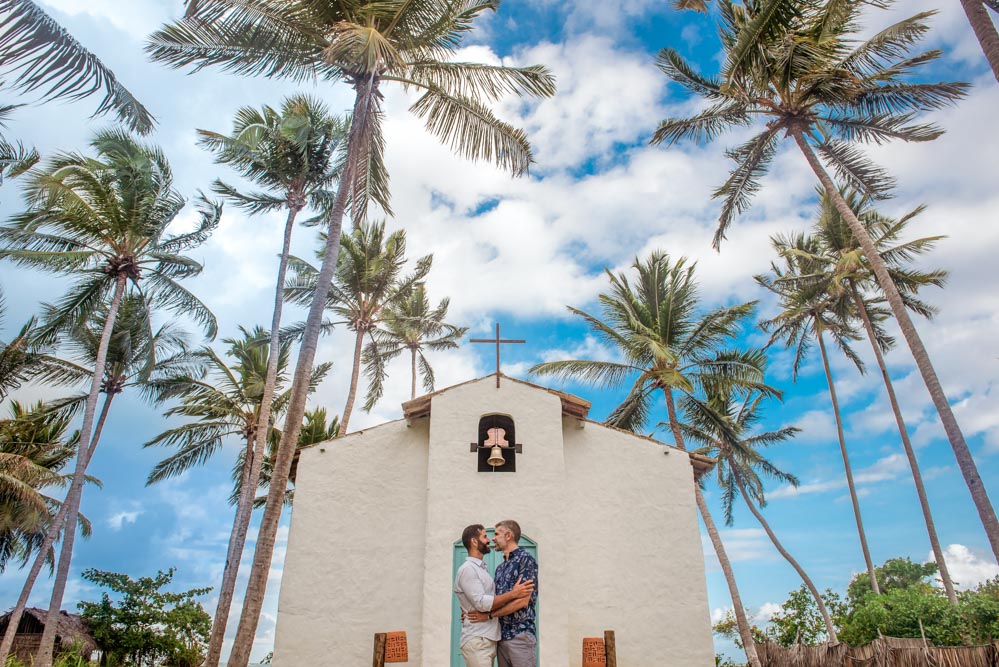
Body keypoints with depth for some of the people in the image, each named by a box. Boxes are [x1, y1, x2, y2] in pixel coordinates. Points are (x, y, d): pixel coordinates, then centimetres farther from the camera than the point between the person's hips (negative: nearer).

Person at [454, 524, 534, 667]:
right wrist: (513, 593, -18)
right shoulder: (467, 569, -11)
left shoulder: (481, 569, 18)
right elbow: (482, 603, -20)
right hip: (477, 641, -9)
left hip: (489, 640, 9)